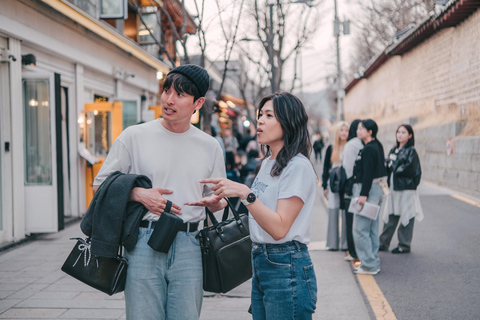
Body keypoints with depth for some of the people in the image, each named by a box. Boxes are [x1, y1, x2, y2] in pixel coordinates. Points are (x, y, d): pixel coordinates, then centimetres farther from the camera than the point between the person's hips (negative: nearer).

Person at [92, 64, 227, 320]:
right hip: (143, 244, -2)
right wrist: (139, 194, -11)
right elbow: (101, 185, 5)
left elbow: (215, 199, 19)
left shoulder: (210, 147, 10)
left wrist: (217, 201, -5)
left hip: (188, 246, 2)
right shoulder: (134, 137, 2)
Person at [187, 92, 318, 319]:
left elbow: (279, 228, -22)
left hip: (286, 269, -9)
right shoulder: (267, 163, 14)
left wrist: (244, 193, -26)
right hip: (260, 263, 9)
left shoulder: (298, 166, -15)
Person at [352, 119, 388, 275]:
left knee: (360, 229, -5)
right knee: (372, 229, 14)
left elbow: (368, 173, -21)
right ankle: (373, 262, 21)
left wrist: (363, 194, -22)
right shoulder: (377, 146, 14)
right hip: (377, 189, 10)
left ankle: (369, 265, -2)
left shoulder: (369, 149, -15)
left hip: (368, 189, -10)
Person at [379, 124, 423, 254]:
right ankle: (383, 243, 15)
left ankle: (404, 245, 10)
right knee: (391, 216, 10)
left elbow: (410, 169, -16)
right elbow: (388, 165, 15)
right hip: (394, 189, 6)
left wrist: (394, 168, -7)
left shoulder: (411, 151, -6)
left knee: (406, 217, 1)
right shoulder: (393, 150, 14)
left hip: (406, 189, -6)